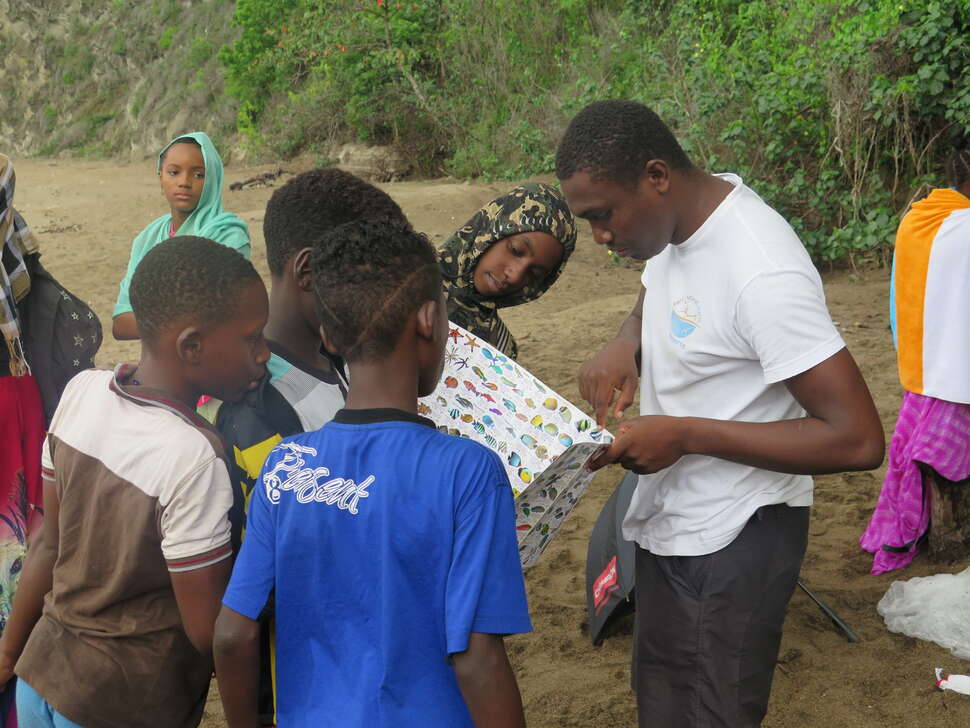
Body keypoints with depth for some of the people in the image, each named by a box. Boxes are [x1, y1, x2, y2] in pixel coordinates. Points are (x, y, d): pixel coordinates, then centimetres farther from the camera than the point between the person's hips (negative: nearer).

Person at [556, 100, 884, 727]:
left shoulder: (762, 275, -29)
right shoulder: (681, 216, -3)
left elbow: (858, 440, -29)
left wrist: (686, 435, -27)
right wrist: (624, 346, -5)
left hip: (732, 541, -9)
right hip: (669, 521, 9)